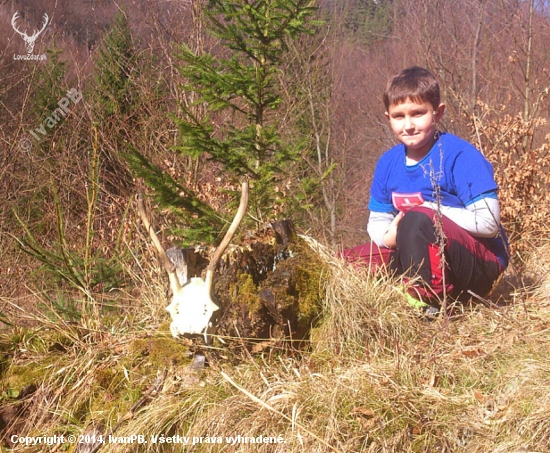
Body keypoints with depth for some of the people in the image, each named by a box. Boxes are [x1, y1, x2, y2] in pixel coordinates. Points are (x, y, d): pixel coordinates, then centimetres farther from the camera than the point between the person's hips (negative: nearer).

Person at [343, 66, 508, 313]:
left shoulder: (460, 156, -16)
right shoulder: (388, 163, 4)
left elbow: (488, 222, -22)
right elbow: (377, 221, 12)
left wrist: (432, 211, -19)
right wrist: (389, 236, -12)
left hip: (480, 264, -7)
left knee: (416, 220, -34)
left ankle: (424, 302, -22)